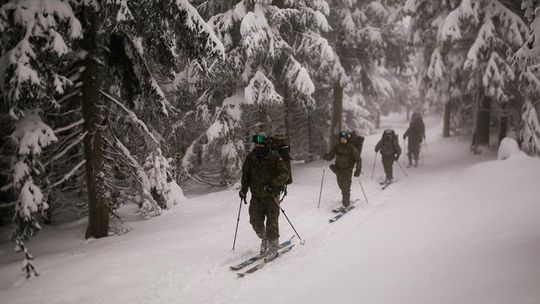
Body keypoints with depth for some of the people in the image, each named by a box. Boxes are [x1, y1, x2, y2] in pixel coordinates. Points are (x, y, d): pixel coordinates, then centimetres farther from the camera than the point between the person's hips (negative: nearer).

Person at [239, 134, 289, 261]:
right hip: (256, 195, 4)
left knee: (272, 222, -6)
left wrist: (273, 184, -28)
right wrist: (244, 189, 3)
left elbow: (284, 174, -14)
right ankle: (264, 239, 29)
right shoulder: (250, 158, 2)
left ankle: (273, 246, 10)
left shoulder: (275, 157, -10)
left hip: (271, 195, -4)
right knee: (255, 221, 2)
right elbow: (245, 174, 15)